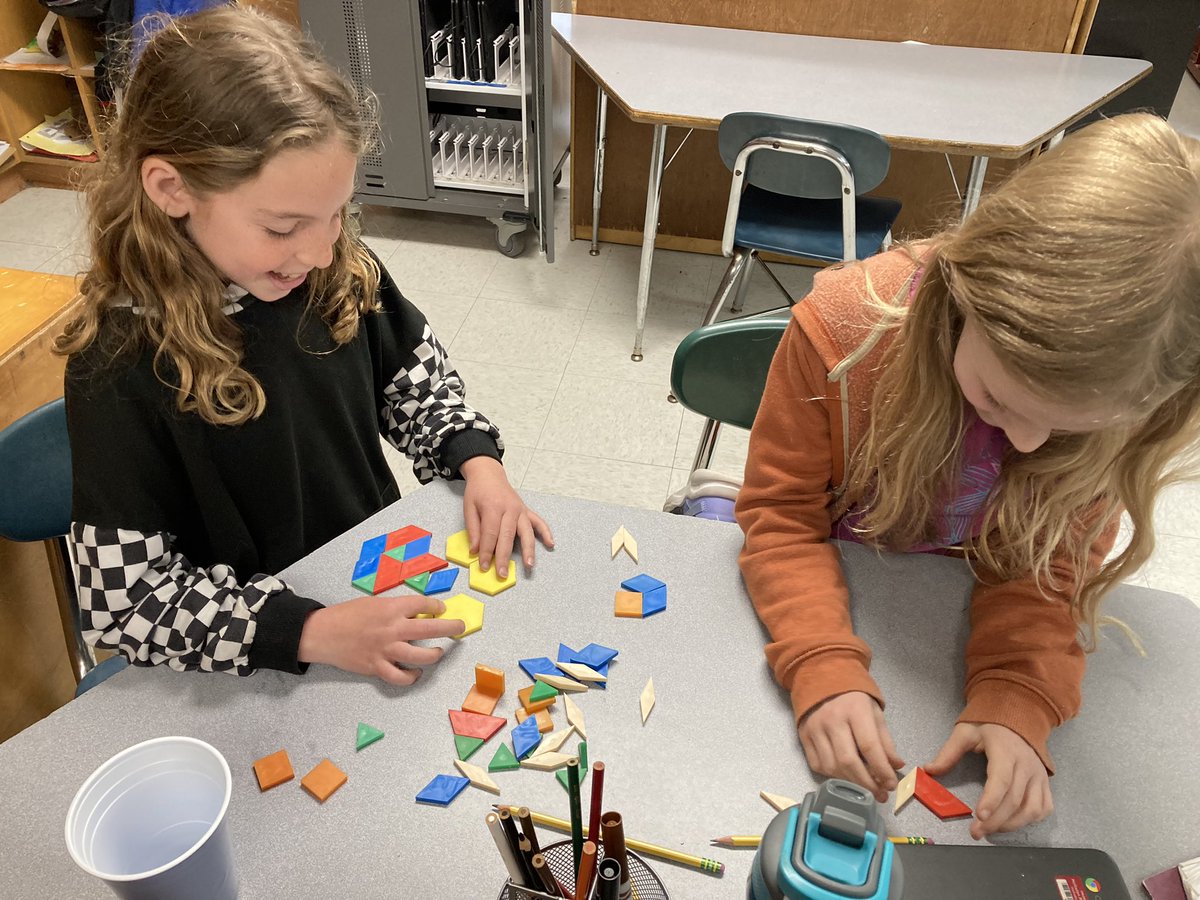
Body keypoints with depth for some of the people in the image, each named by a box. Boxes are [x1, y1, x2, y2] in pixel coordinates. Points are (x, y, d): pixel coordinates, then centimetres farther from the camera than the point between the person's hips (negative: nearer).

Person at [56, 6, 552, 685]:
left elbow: (418, 378, 8)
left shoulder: (340, 270, -10)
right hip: (258, 667, -5)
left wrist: (478, 462, -10)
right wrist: (317, 632, -31)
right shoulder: (121, 368, -25)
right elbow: (124, 600, -22)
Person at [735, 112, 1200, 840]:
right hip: (837, 565, -4)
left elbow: (1051, 564, -14)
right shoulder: (842, 328, -31)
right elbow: (782, 514, -22)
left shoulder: (1110, 401, -24)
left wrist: (1016, 706, -31)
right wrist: (825, 668, -37)